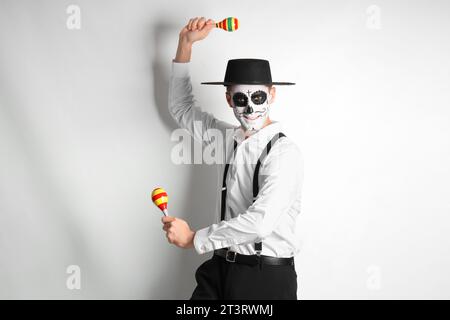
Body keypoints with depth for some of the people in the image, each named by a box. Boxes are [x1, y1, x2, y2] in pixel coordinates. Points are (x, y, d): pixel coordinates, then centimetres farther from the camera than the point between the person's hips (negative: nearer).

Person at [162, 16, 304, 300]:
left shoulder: (284, 152, -15)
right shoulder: (228, 138, 6)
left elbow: (261, 221, -26)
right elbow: (182, 108, 21)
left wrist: (195, 239, -15)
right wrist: (186, 43, 12)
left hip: (267, 276, -5)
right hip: (221, 268, 6)